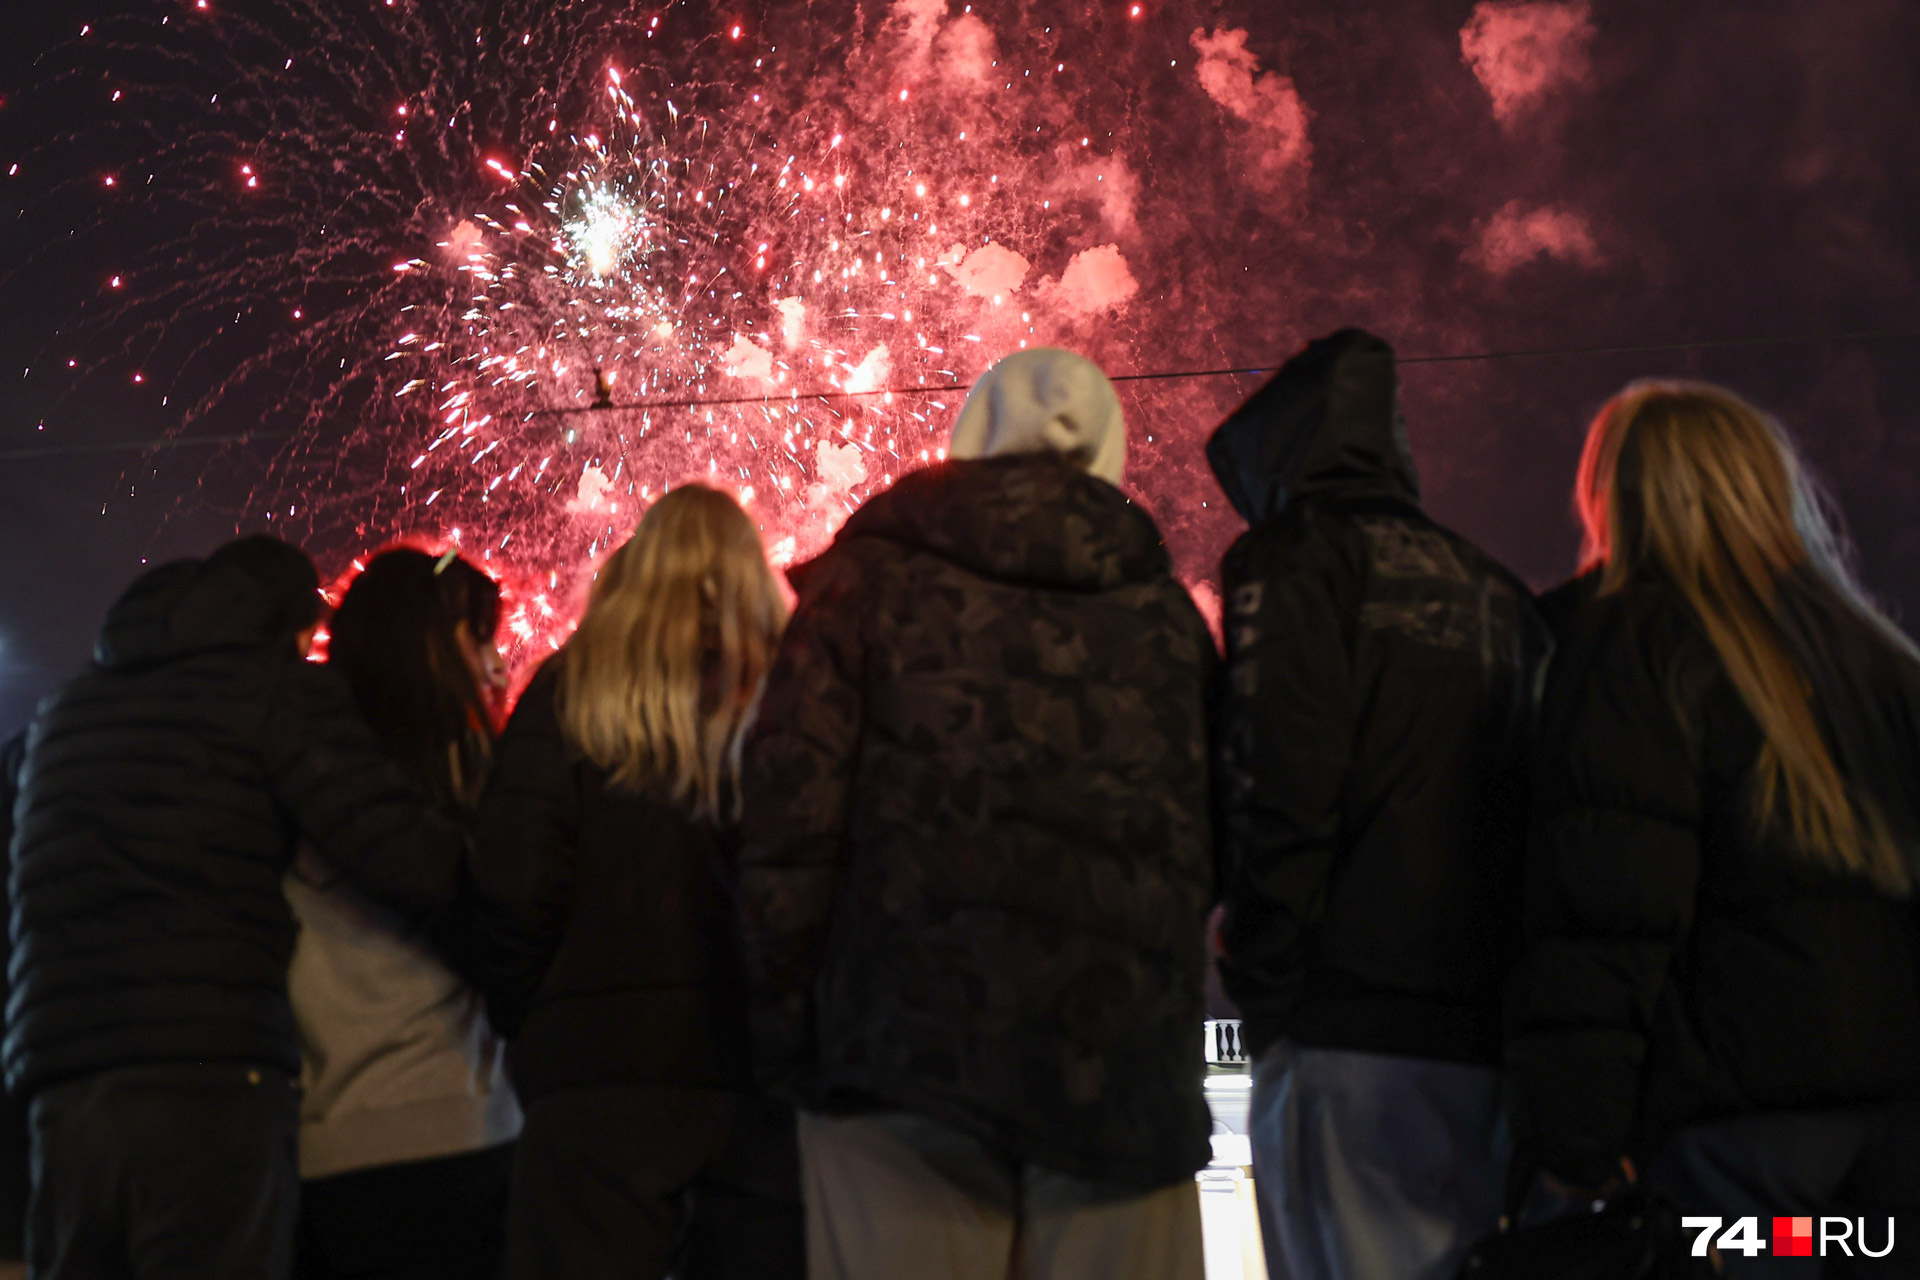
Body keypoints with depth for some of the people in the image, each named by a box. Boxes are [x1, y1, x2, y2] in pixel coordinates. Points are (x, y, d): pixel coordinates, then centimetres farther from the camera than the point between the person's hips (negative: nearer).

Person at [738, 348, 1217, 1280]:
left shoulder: (870, 575, 5)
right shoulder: (1164, 609, 12)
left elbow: (790, 812, -1)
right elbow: (1212, 847, 8)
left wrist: (782, 1029, 5)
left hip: (908, 1043, -2)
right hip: (1122, 1059, 2)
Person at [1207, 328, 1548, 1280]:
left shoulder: (1293, 559, 1)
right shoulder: (1494, 593, 21)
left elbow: (1278, 777, -12)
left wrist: (1260, 979, -7)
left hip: (1354, 1031, -7)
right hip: (1495, 1036, 7)